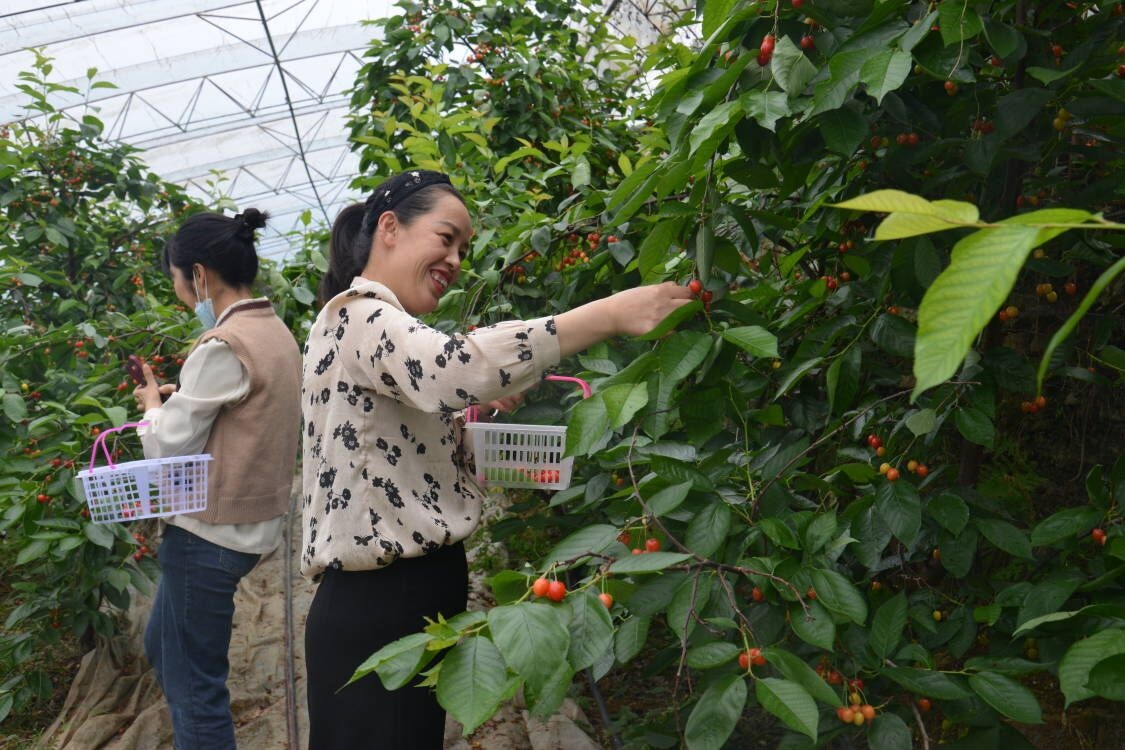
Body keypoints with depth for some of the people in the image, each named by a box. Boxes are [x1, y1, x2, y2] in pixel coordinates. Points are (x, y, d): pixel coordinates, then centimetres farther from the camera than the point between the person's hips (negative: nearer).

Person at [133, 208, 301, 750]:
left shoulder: (223, 346, -20)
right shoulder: (277, 333, 8)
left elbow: (170, 446, -15)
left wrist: (153, 403, 3)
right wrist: (182, 398, 9)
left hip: (212, 532, -10)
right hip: (253, 522, 10)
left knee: (192, 686, 2)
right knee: (163, 648, 25)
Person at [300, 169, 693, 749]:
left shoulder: (377, 325, 18)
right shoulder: (357, 315, -15)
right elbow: (453, 369, -37)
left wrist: (464, 416, 5)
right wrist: (611, 313, -37)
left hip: (407, 593, 10)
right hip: (380, 607, -10)